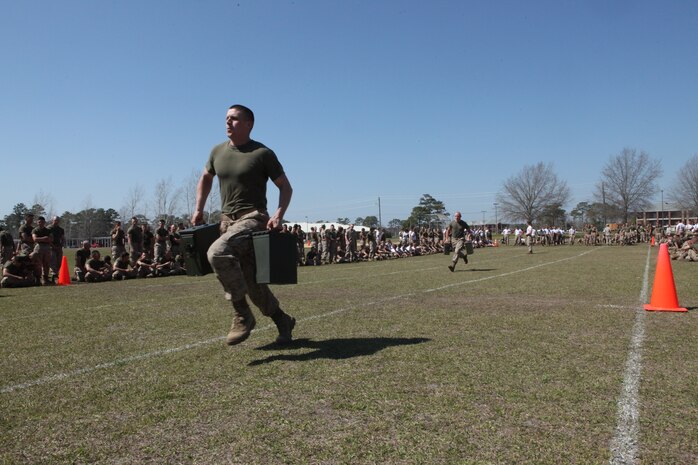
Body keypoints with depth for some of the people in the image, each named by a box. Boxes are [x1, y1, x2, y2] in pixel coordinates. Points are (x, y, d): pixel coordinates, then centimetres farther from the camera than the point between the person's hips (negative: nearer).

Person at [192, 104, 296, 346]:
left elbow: (285, 186, -2)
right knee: (252, 282, 8)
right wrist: (199, 209, 17)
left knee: (217, 253, -31)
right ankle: (283, 321, 28)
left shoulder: (263, 153, -5)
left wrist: (279, 214, -17)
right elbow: (205, 178, 26)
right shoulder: (218, 151, 10)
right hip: (227, 220, 6)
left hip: (253, 219, -6)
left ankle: (242, 315, -17)